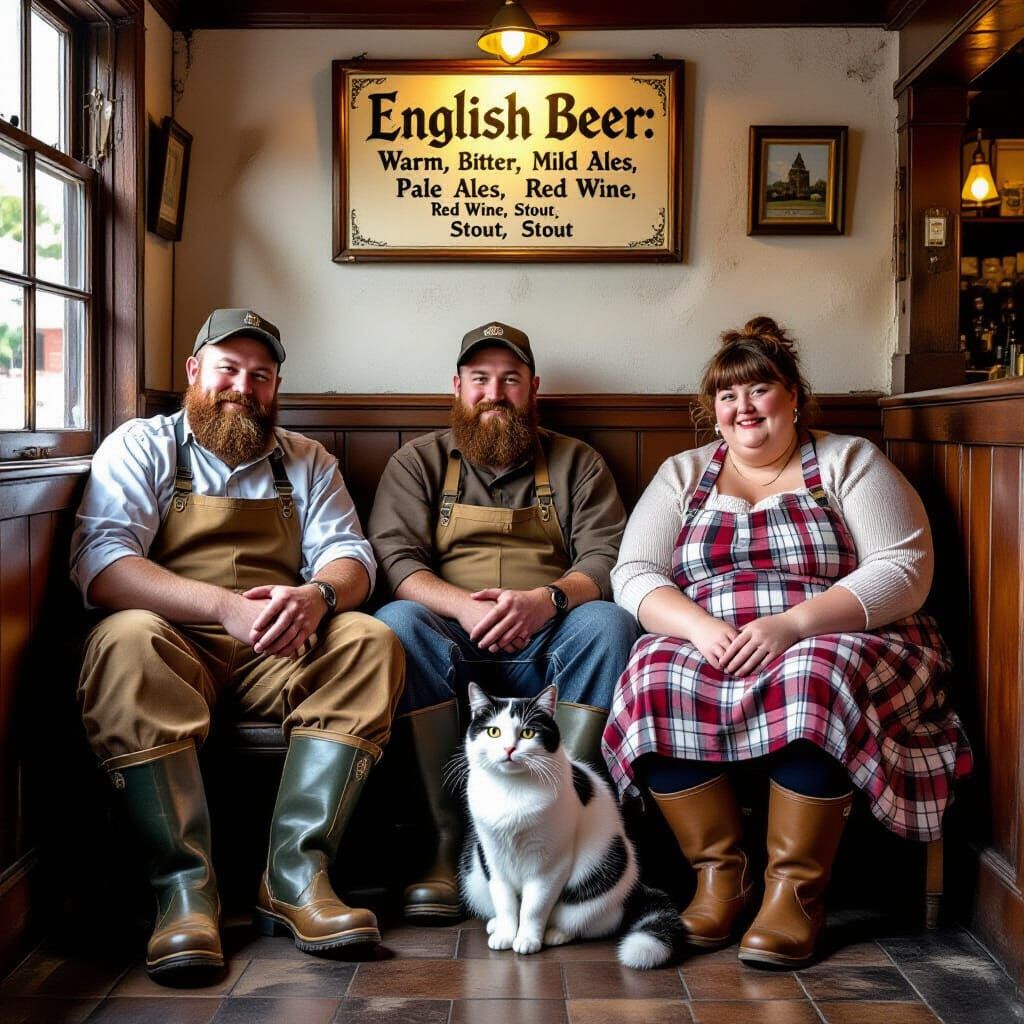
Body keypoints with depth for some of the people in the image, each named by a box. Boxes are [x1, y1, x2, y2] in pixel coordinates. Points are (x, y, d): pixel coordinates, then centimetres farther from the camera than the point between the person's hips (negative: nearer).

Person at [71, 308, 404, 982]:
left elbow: (351, 555, 7)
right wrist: (226, 607, -25)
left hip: (282, 651, 3)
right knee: (126, 640, -35)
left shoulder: (306, 461, 18)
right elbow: (100, 562, -10)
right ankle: (184, 885, -32)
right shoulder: (140, 447, 6)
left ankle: (296, 873, -28)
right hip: (178, 642, -3)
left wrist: (317, 594, -21)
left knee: (372, 641, -24)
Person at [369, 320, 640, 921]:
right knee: (396, 623, -31)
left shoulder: (576, 463, 16)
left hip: (545, 644, 0)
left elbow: (608, 557, 2)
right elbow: (394, 560, 0)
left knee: (609, 623, -30)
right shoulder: (418, 461, 15)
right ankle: (448, 837, -29)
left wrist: (548, 598, -21)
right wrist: (467, 607, -21)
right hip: (450, 640, 0)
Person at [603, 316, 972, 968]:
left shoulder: (849, 461, 7)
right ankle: (719, 874, -17)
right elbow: (633, 575, 4)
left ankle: (797, 888, -23)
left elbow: (905, 571, -6)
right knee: (656, 674, -30)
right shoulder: (683, 475, 16)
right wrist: (699, 626, -17)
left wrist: (793, 623, -21)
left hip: (834, 644, -2)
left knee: (816, 676, -36)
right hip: (708, 653, 3)